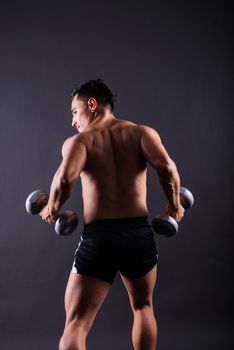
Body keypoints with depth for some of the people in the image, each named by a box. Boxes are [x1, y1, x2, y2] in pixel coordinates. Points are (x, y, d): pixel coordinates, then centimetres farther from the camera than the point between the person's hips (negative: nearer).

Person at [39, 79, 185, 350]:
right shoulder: (142, 132, 6)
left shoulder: (78, 140, 1)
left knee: (75, 324, 6)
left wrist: (52, 209, -1)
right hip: (139, 233, 3)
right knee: (143, 307, 28)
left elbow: (66, 177, -20)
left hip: (98, 237, -2)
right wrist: (174, 205, 4)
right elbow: (166, 167, -12)